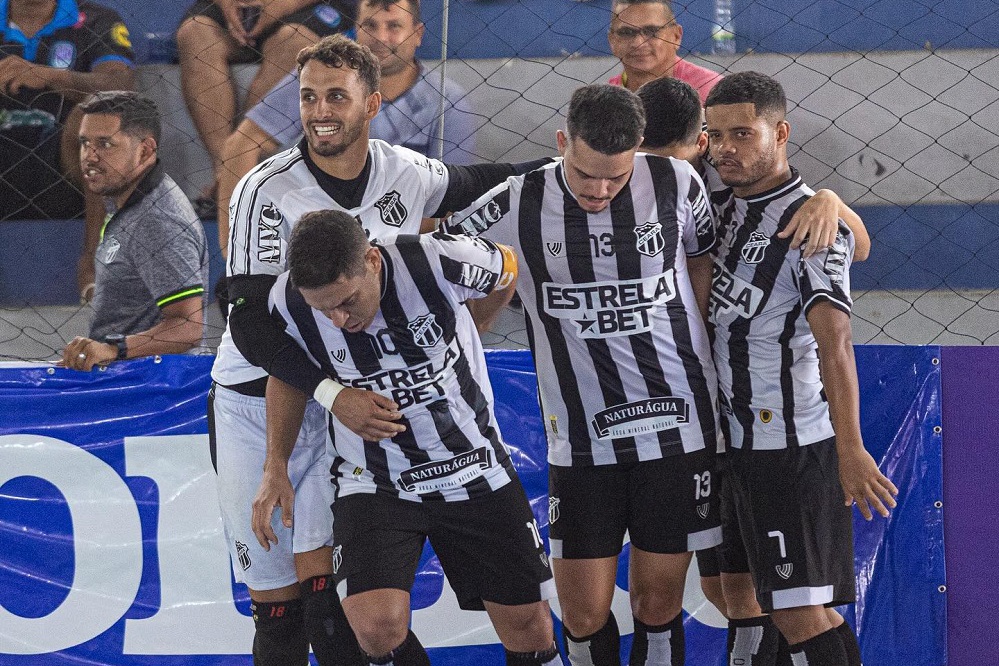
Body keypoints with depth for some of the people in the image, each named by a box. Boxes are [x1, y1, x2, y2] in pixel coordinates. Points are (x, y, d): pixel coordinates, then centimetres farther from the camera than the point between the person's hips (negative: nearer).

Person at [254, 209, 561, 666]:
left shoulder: (436, 262, -23)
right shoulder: (289, 303, -18)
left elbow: (508, 268, 1)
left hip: (475, 469, 0)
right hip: (374, 485, 0)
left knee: (529, 628, 3)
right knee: (376, 628, -21)